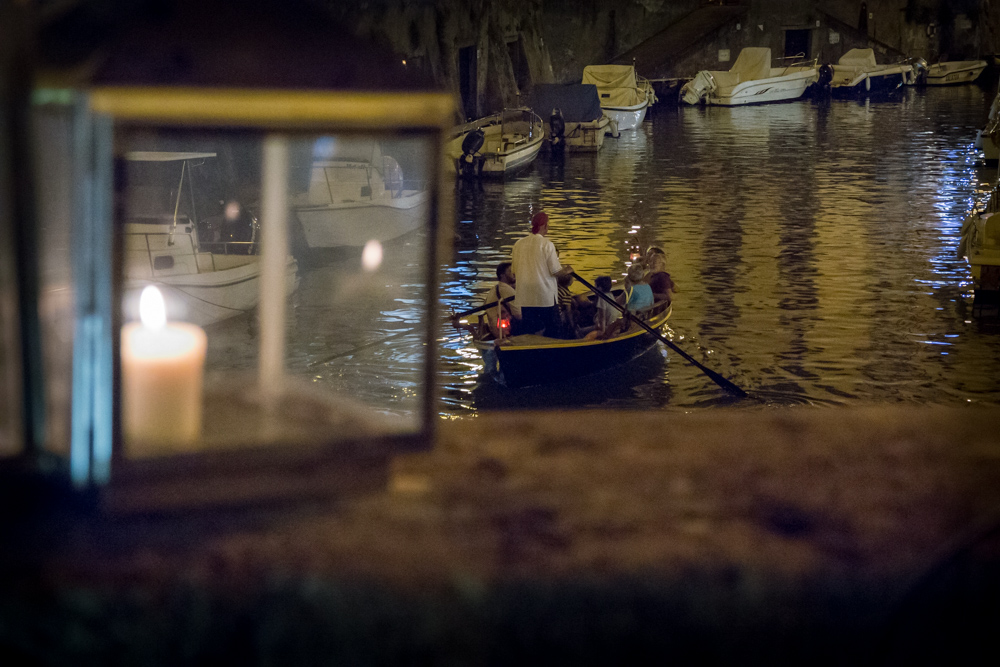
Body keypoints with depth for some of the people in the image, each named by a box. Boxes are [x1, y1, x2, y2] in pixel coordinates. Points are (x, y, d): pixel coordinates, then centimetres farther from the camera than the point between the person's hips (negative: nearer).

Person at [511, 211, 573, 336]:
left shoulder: (518, 244, 4)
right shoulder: (546, 244, -11)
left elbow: (514, 272, 10)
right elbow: (556, 271, -11)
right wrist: (566, 271, 10)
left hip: (525, 296, 5)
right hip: (545, 295, -5)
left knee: (528, 331, 10)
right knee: (552, 330, 6)